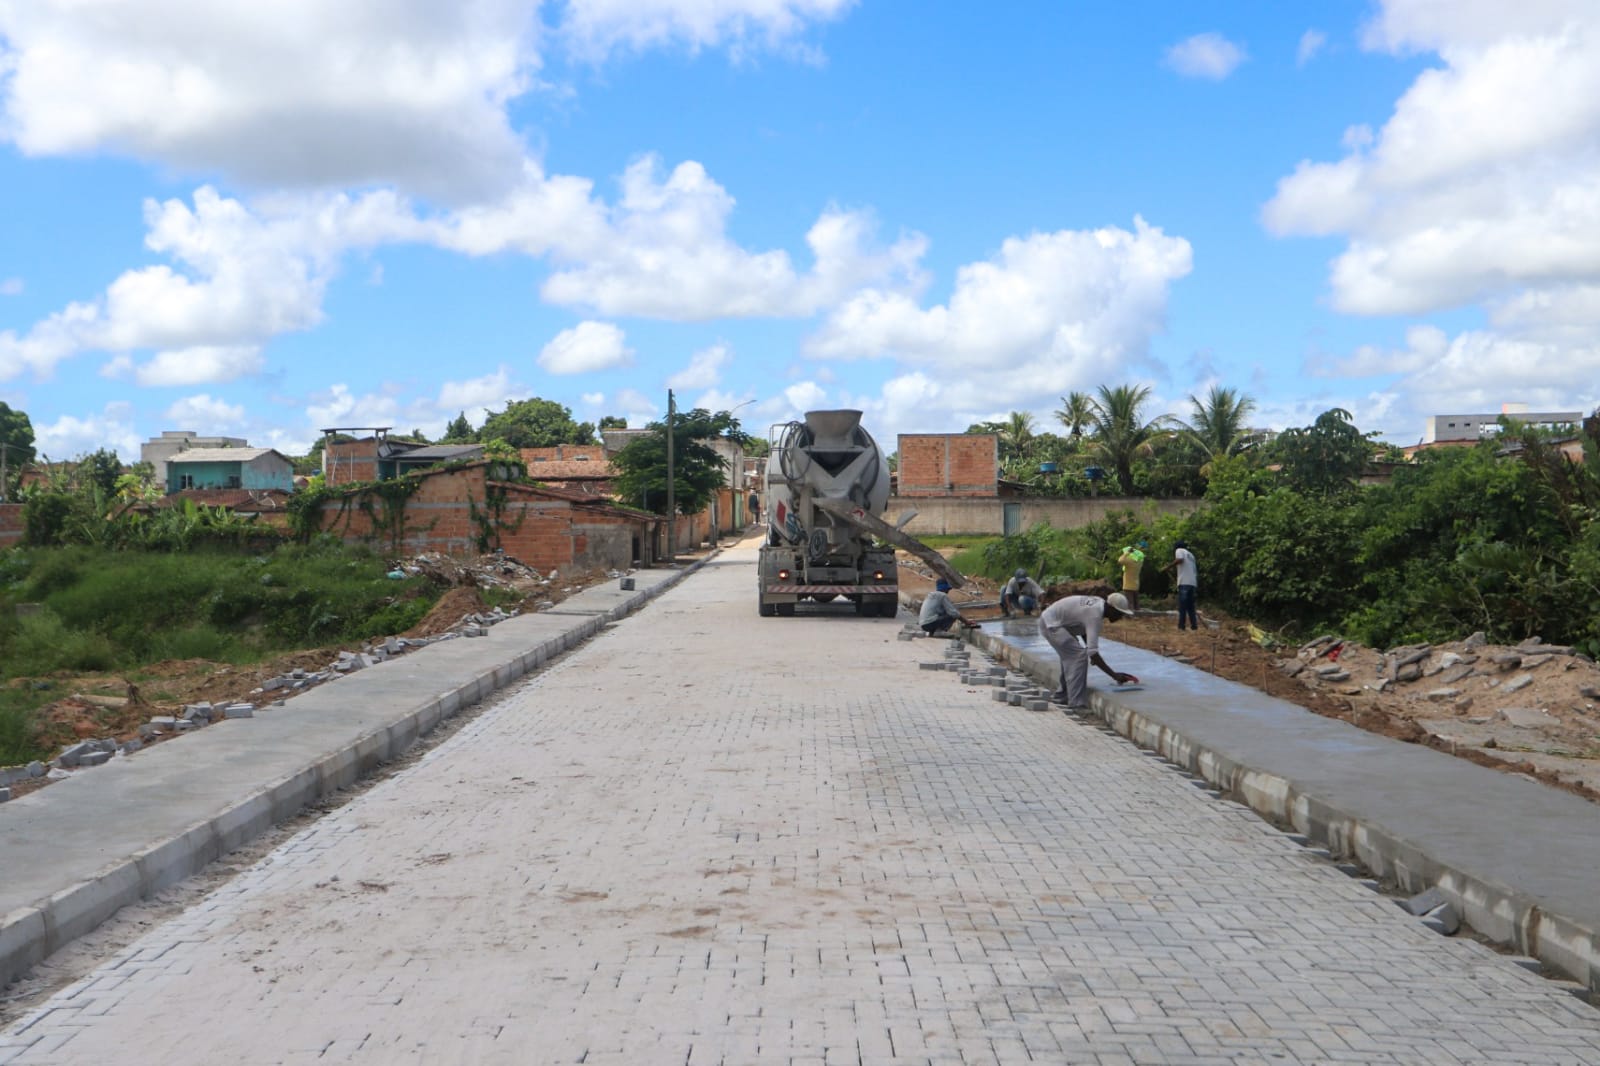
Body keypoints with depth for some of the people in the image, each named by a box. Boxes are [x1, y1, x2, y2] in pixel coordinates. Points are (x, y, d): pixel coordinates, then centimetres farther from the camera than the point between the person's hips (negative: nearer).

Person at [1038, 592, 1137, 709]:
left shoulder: (1099, 603, 2)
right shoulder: (1094, 615, -26)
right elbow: (1092, 652, -32)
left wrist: (1089, 647, 7)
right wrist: (1114, 675, -33)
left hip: (1049, 619, 10)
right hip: (1051, 624, -10)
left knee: (1070, 655, 21)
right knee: (1079, 656, -16)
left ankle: (1065, 694, 35)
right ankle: (1077, 703, -19)